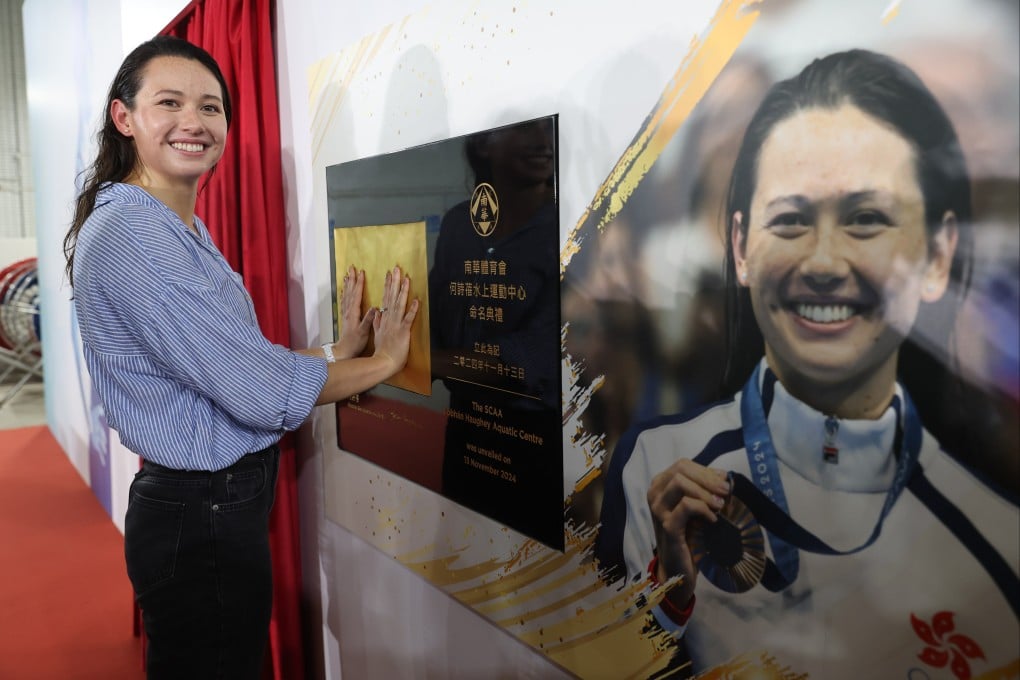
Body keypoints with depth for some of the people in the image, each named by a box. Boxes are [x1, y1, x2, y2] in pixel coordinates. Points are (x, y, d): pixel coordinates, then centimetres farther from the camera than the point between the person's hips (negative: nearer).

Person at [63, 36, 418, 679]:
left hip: (219, 503, 10)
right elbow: (264, 393, -24)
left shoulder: (186, 230, 11)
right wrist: (384, 361, -11)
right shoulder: (129, 232, -21)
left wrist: (340, 348, 6)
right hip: (206, 521, -10)